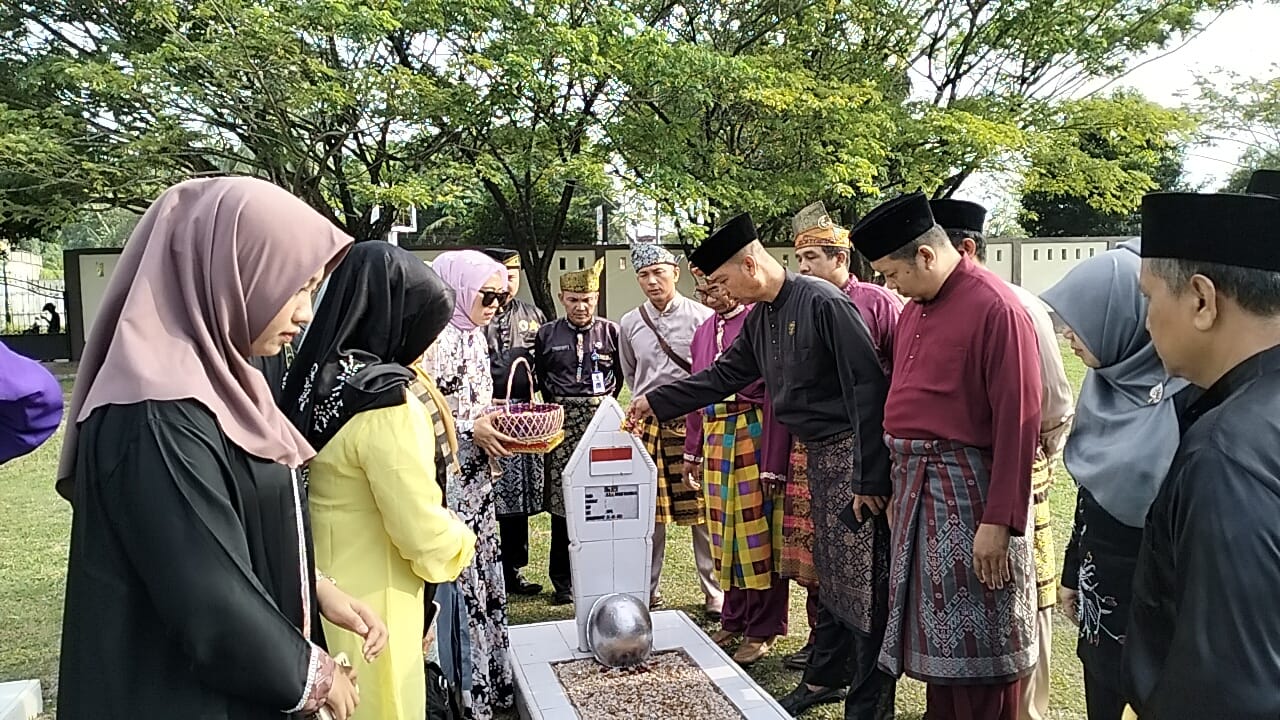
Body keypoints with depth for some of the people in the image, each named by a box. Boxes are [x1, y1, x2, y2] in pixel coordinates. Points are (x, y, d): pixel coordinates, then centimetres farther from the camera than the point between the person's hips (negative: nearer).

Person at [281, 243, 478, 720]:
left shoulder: (316, 379, 1)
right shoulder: (386, 406, -25)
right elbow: (424, 533, -22)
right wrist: (462, 542, -3)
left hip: (327, 594, 8)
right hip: (371, 608, -8)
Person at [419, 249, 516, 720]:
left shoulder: (475, 337, 11)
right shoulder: (437, 339, -17)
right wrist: (471, 430, -19)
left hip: (477, 478, 9)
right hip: (446, 481, -9)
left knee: (481, 575, 15)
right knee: (454, 577, 0)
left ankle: (487, 682, 28)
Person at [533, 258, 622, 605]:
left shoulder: (611, 331, 5)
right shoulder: (547, 334, 6)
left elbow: (622, 373, 13)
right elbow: (539, 376, 15)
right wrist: (557, 406, 10)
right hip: (563, 424, 0)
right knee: (561, 501, 1)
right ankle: (563, 581, 12)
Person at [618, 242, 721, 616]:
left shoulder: (702, 317, -4)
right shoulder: (630, 324, 7)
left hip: (695, 423, -3)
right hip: (648, 427, 3)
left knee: (703, 512, 2)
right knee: (648, 513, 8)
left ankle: (715, 593, 14)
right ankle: (647, 592, 20)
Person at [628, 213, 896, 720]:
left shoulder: (822, 302, -18)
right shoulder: (760, 317, 9)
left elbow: (868, 388, -21)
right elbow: (724, 376, 19)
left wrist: (870, 478, -22)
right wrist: (655, 403, 17)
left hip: (854, 453, -8)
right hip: (818, 454, 8)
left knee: (866, 583, 0)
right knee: (828, 574, 18)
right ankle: (826, 676, 33)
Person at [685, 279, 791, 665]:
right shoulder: (704, 331, 14)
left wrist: (774, 462, -16)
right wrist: (693, 449, 17)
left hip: (753, 434, -7)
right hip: (715, 437, 7)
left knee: (757, 531, 0)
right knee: (724, 530, 13)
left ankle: (762, 629, 13)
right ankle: (733, 620, 27)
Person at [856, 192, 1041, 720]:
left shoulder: (996, 308, -15)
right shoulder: (914, 309, 11)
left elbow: (1018, 423, -18)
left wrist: (1000, 521, -19)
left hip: (969, 492, -8)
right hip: (916, 487, 8)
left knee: (980, 644, 4)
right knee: (933, 634, 17)